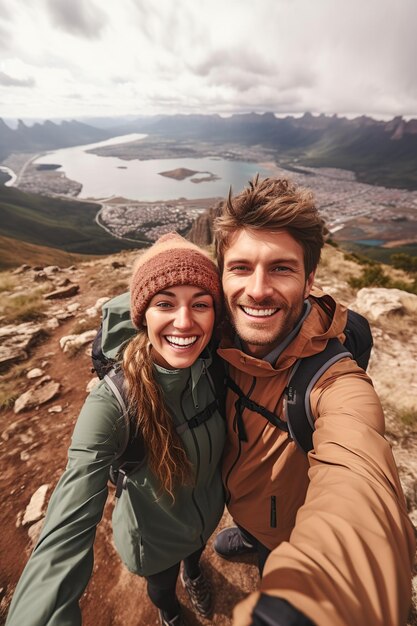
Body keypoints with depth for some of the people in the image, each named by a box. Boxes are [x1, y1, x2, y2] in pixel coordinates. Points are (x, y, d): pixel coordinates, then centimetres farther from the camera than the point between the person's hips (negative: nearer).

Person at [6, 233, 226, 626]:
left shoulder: (215, 367, -25)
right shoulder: (112, 403, -38)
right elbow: (67, 534, -41)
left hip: (209, 512, 3)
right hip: (155, 535, -2)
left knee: (195, 552, 38)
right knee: (161, 584, 33)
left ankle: (193, 574, 76)